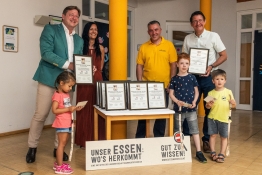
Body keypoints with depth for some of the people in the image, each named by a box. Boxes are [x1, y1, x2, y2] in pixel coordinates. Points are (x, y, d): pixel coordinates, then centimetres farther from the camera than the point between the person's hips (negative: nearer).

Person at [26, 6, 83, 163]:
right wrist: (67, 64, -18)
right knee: (40, 115, 0)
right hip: (49, 79, -5)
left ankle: (58, 148, 21)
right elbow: (46, 52, -13)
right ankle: (32, 147, 18)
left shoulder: (79, 40, 18)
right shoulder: (50, 29, 0)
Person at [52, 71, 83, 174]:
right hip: (61, 123, -9)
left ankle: (58, 163, 26)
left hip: (67, 123, 9)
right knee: (62, 143, -4)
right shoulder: (57, 95, -15)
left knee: (64, 143, 15)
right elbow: (54, 110, -21)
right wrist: (68, 109, -23)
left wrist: (74, 109, 4)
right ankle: (59, 167, 4)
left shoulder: (66, 94, 14)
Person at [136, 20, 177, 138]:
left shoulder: (169, 45, 0)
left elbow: (173, 65, -1)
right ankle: (140, 137, 22)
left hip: (163, 86, -1)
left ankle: (159, 138, 26)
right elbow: (139, 66, 3)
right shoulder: (143, 47, 4)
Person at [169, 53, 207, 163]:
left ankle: (199, 152, 8)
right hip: (178, 108, 0)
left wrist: (194, 101, -9)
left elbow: (196, 91, 7)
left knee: (195, 130, 1)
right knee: (177, 131, 13)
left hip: (191, 109, 0)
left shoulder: (192, 77, 2)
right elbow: (171, 93, 0)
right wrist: (177, 101, -16)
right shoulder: (174, 79, -1)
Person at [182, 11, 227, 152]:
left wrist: (211, 67, -17)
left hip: (209, 77, -1)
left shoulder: (213, 36, -2)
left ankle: (207, 139, 19)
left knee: (210, 109, 6)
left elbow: (224, 56, -2)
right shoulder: (188, 39, 5)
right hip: (193, 77, 2)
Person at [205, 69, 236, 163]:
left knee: (224, 137, 6)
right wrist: (208, 105, -17)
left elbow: (233, 106, -1)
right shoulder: (211, 93, -1)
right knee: (213, 135, 5)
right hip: (212, 117, 1)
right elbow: (207, 106, 6)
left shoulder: (228, 92, -4)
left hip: (224, 118, 0)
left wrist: (233, 103, -24)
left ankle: (222, 154, 17)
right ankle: (213, 153, 18)